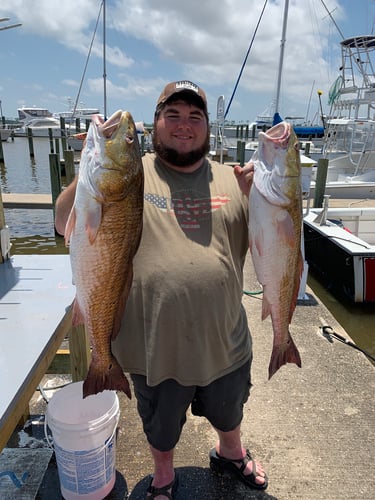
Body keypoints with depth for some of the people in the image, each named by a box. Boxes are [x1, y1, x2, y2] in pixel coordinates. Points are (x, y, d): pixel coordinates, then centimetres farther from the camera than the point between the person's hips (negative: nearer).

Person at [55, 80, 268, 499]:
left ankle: (230, 453, 65)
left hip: (225, 343, 3)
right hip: (155, 349, -2)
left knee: (228, 413, 31)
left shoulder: (232, 180, -2)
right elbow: (66, 225, -12)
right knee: (160, 428, 26)